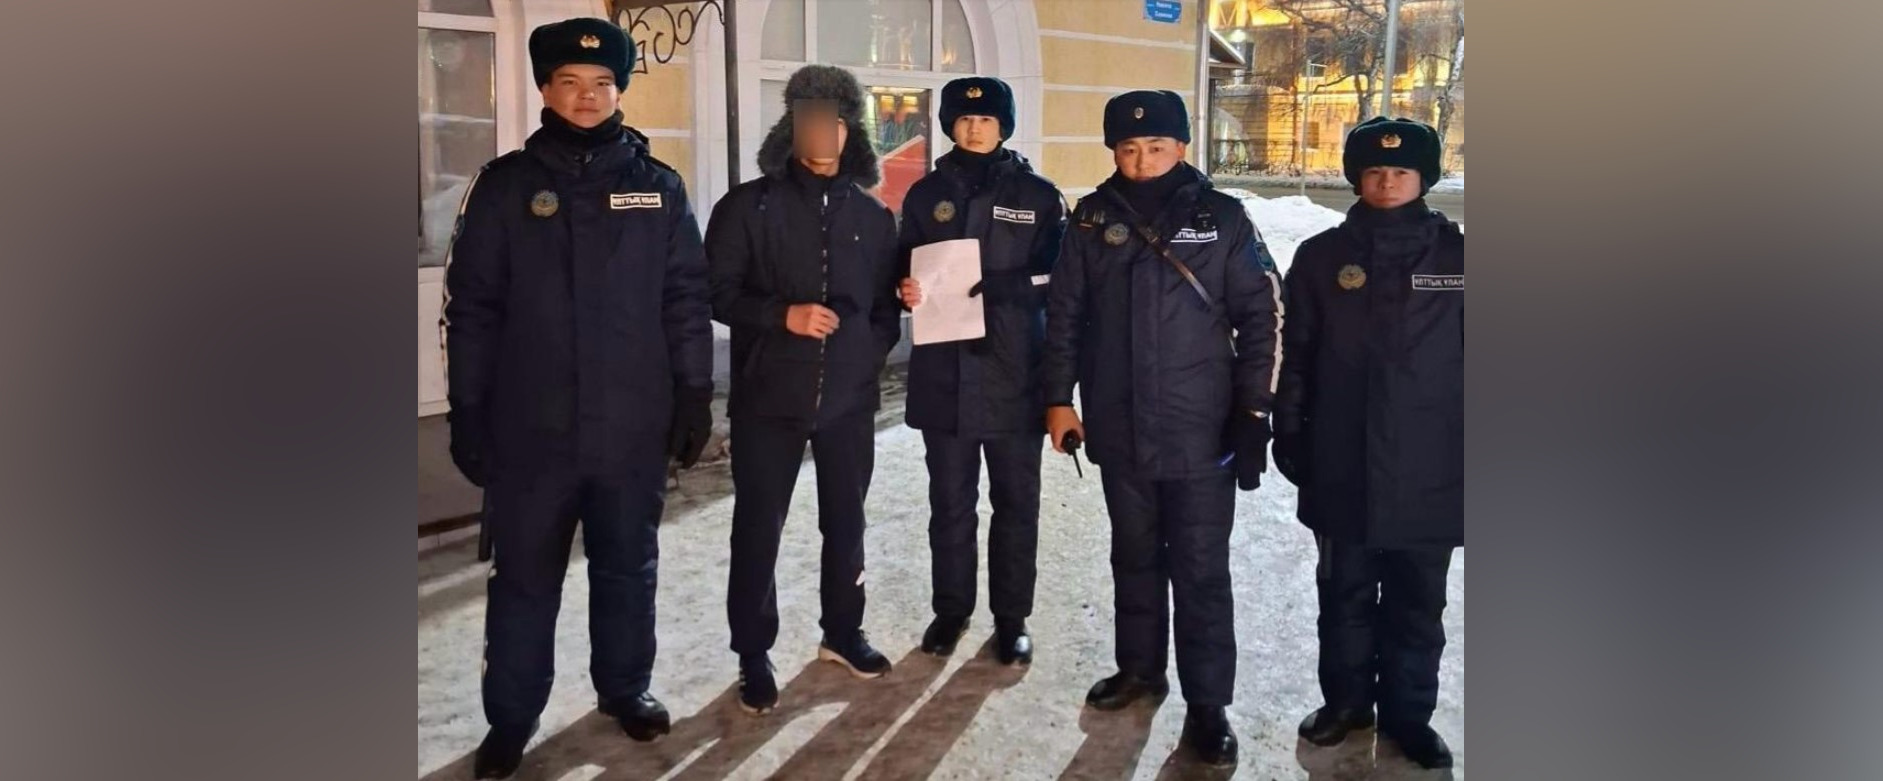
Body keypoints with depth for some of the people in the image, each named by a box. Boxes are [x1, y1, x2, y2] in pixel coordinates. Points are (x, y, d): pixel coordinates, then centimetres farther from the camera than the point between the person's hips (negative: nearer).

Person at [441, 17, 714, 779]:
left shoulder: (657, 185, 4)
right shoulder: (504, 185, 1)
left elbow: (686, 299, 5)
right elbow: (470, 309, 1)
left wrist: (695, 394, 2)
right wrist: (467, 414, -2)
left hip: (633, 427, 1)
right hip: (530, 429, -1)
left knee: (628, 567, 15)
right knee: (524, 578, 9)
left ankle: (626, 688, 34)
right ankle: (509, 720, 23)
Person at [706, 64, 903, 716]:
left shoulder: (872, 214, 8)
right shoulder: (749, 205, -2)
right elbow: (716, 293, -5)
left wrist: (874, 352, 0)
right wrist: (782, 315, -18)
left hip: (850, 397, 3)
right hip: (769, 395, -3)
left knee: (845, 522, 14)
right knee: (758, 527, 3)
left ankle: (842, 631, 33)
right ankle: (753, 655, 17)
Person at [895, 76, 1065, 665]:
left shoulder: (1038, 195, 2)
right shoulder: (927, 194, 8)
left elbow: (1057, 279, -2)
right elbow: (905, 271, 12)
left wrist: (991, 290, -15)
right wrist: (907, 291, -11)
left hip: (1015, 374, -1)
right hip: (945, 374, 2)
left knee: (1015, 503, 8)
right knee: (949, 504, 11)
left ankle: (1011, 617, 22)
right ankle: (950, 610, 27)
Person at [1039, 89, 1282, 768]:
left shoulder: (1222, 218, -4)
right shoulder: (1093, 219, 2)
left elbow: (1260, 316, -2)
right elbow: (1064, 315, 7)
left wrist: (1252, 410, -6)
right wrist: (1059, 397, 4)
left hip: (1200, 430, -3)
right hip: (1119, 426, 3)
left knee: (1200, 570, 2)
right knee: (1135, 555, 17)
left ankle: (1207, 703, 14)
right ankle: (1139, 667, 34)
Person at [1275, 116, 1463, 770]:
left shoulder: (1456, 256, 1)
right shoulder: (1323, 256, 1)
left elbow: (1469, 359, 4)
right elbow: (1297, 357, 4)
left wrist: (1467, 450, 2)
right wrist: (1289, 434, 2)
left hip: (1429, 468, 0)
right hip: (1343, 467, 0)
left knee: (1417, 605, 11)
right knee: (1344, 595, 14)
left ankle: (1408, 712, 27)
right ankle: (1346, 698, 32)